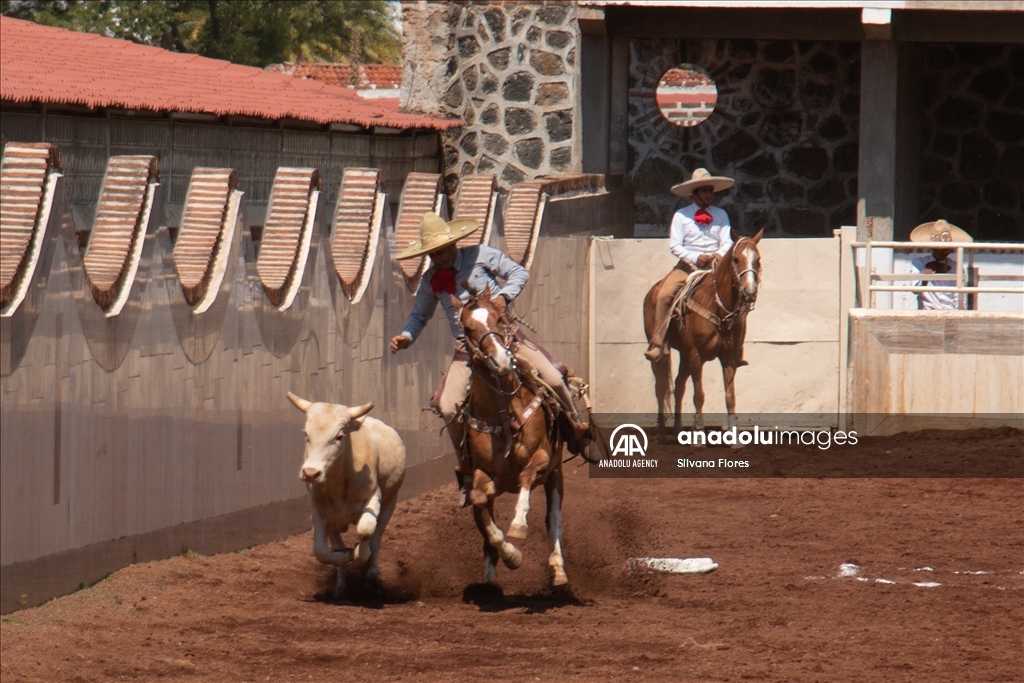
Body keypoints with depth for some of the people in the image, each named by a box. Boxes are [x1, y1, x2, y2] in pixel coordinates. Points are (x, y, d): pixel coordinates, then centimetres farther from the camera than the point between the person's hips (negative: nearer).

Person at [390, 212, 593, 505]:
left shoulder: (482, 255, -3)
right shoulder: (430, 280, 6)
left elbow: (519, 273, 0)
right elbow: (420, 315, 18)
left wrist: (503, 296, -18)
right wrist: (406, 336, -3)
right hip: (467, 349, 2)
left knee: (553, 379, -17)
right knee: (448, 406, -18)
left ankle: (577, 431, 11)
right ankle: (467, 469, 2)